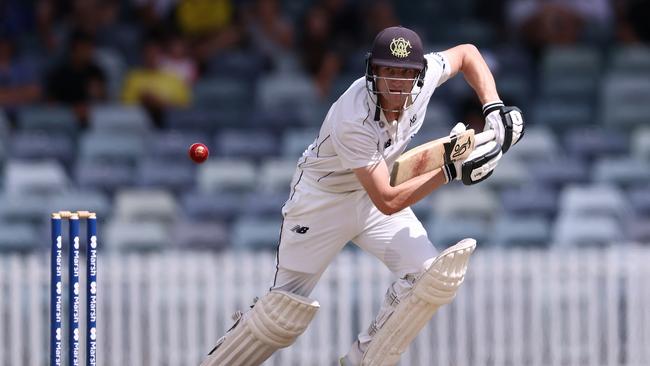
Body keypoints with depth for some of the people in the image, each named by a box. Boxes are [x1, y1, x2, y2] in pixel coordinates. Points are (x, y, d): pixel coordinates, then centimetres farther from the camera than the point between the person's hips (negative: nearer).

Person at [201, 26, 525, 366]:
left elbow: (466, 53, 3)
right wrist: (451, 170, -37)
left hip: (373, 192, 6)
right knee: (285, 311, -7)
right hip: (323, 197, -6)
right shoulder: (354, 120, -37)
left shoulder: (424, 74, -20)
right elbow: (387, 202, -35)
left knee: (430, 274, -15)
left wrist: (494, 110, -10)